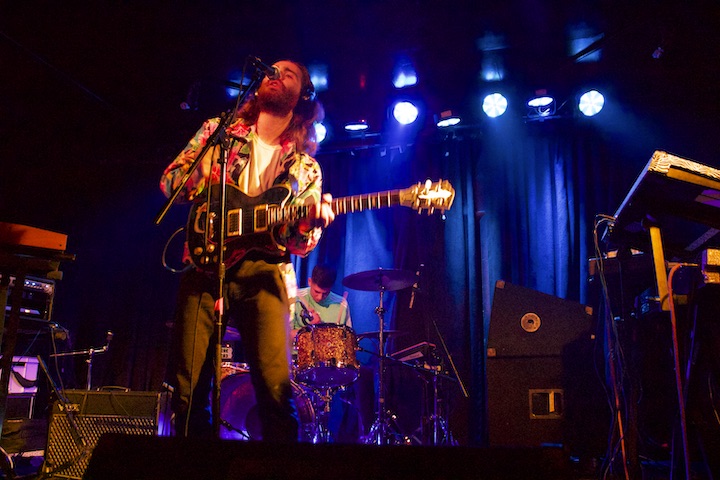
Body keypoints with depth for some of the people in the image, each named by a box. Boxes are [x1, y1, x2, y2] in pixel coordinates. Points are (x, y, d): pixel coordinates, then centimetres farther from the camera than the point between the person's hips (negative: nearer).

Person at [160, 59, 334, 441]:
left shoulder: (305, 166, 14)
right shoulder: (218, 130, 16)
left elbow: (300, 244, 9)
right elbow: (169, 180, 14)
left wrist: (312, 224, -14)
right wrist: (196, 179, -7)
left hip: (263, 272, -1)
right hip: (205, 265, 1)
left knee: (276, 388, -14)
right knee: (187, 388, -1)